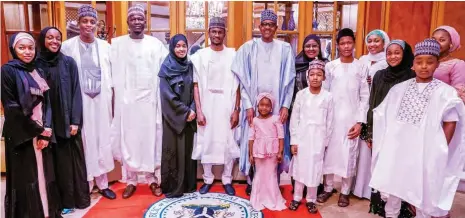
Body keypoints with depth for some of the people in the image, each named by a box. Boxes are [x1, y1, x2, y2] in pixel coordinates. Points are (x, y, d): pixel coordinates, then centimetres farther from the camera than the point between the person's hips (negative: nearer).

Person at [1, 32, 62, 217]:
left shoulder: (38, 72, 12)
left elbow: (47, 103, 7)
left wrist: (46, 130, -6)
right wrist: (36, 131, -10)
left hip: (42, 133, 6)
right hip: (22, 135, -5)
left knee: (45, 174, 10)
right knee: (26, 178, 2)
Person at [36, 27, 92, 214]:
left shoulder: (69, 62, 0)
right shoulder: (36, 64, 2)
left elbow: (76, 92, -2)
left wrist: (75, 120, -8)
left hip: (69, 120, 0)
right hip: (49, 122, 1)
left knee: (75, 157, 6)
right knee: (59, 160, 7)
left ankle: (80, 197, 19)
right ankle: (66, 200, 19)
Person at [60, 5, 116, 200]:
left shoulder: (105, 46, 5)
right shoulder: (68, 46, -1)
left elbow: (112, 75, 8)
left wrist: (113, 101, 6)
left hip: (102, 100, 2)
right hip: (80, 100, -2)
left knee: (102, 139, 7)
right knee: (84, 141, 2)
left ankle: (102, 182, 20)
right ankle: (85, 184, 16)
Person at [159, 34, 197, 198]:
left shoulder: (189, 66, 9)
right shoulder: (166, 68, -4)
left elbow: (194, 90, 7)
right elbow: (168, 95, -10)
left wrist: (192, 110, -9)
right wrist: (185, 111, -13)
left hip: (189, 115, 4)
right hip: (173, 116, -4)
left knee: (188, 149, 9)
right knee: (173, 150, 0)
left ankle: (188, 184, 20)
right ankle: (172, 187, 11)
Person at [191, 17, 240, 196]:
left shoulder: (233, 55, 1)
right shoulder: (200, 55, 2)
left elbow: (237, 86, 1)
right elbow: (196, 86, 1)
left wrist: (236, 110, -4)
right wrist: (199, 111, -6)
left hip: (227, 107, 0)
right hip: (206, 107, 0)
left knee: (228, 143, 5)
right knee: (206, 143, 7)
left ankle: (227, 180, 21)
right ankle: (208, 179, 23)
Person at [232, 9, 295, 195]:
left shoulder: (285, 49, 4)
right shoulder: (248, 47, 2)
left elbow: (289, 80, 3)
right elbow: (243, 79, -1)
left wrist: (285, 105, -5)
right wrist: (248, 105, -8)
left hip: (277, 105, 1)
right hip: (254, 104, 0)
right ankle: (252, 181, 20)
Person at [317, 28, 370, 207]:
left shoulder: (361, 67, 1)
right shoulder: (330, 67, 3)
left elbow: (365, 97, 1)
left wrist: (360, 122, -6)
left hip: (351, 118, -1)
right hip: (331, 117, 1)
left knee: (349, 155, 4)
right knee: (329, 152, 7)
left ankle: (345, 191, 19)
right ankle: (328, 188, 22)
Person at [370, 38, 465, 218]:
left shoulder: (446, 92, -5)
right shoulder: (399, 88, 5)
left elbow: (450, 123, -3)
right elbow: (383, 116, 10)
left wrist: (440, 151, -6)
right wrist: (382, 140, 6)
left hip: (425, 152, -3)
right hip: (397, 149, 3)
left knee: (424, 191, 9)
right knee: (393, 187, 16)